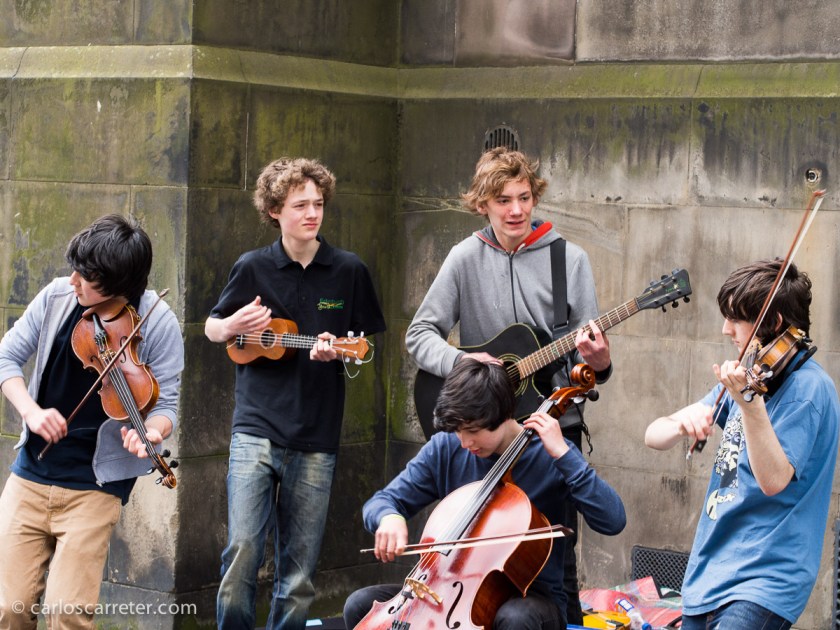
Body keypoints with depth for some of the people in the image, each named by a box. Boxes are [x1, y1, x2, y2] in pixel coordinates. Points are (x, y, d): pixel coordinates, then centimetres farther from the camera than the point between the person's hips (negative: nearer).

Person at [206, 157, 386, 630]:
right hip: (257, 429, -1)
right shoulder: (254, 268, 3)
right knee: (243, 547, -13)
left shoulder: (349, 271, 4)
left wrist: (338, 351, -10)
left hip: (316, 439, 1)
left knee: (299, 568, 5)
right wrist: (233, 326, -7)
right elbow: (212, 328, 16)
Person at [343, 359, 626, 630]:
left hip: (532, 598, -4)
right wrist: (388, 516, -21)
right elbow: (381, 501, 4)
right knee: (361, 604, -16)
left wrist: (564, 454, -26)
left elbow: (613, 521, -22)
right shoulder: (445, 449, -2)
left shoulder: (547, 454, -11)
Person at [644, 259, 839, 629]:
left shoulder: (807, 387, -11)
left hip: (763, 579, -8)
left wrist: (749, 404, -34)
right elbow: (654, 436, 10)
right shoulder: (746, 376, 13)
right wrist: (682, 424, -13)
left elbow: (773, 481, -23)